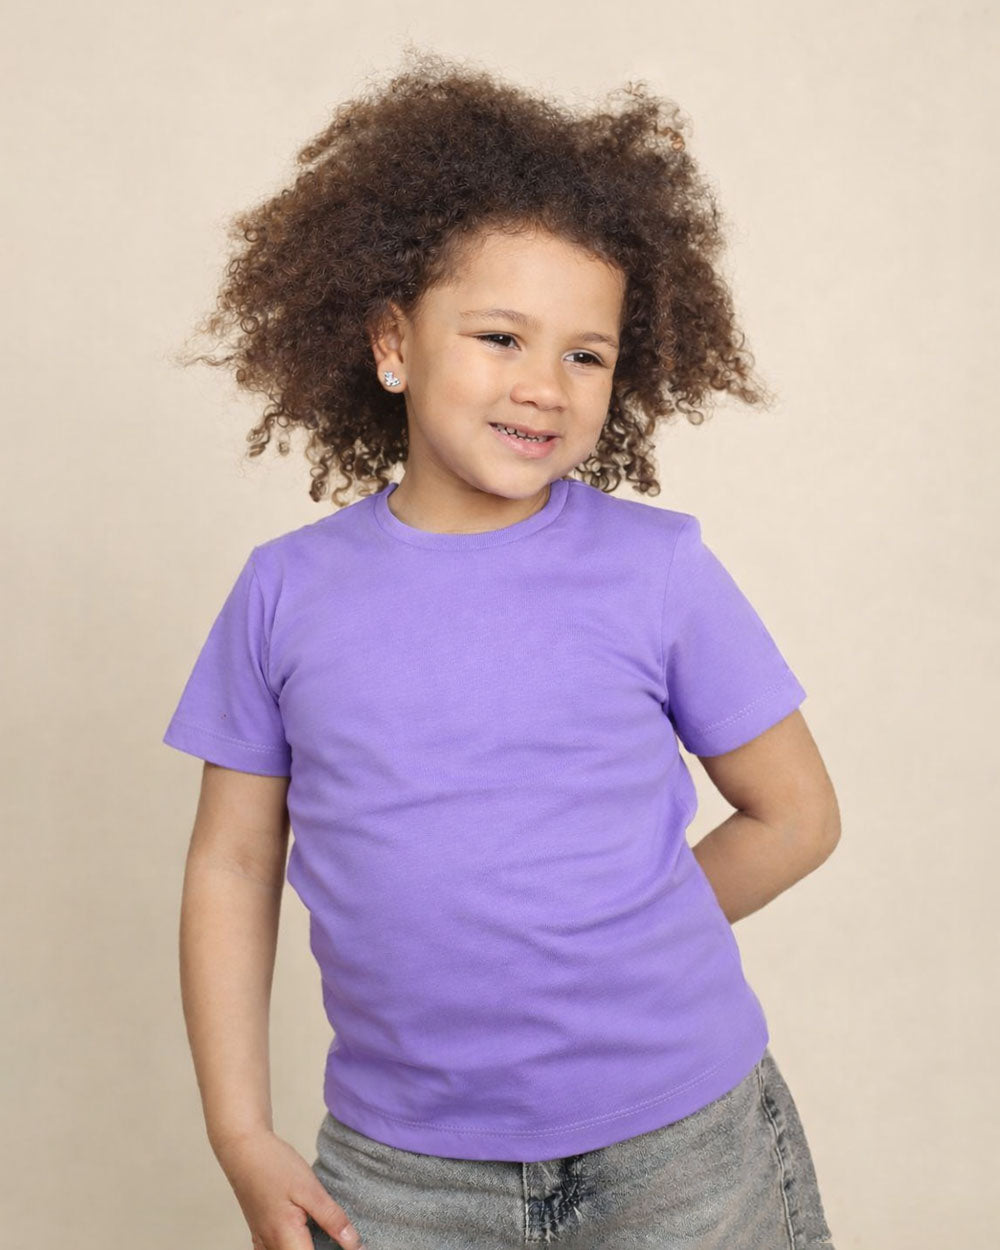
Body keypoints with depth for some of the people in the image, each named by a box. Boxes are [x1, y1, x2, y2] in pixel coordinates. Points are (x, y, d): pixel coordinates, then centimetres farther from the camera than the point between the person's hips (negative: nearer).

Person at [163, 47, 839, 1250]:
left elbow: (796, 814, 2)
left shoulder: (661, 569, -8)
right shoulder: (286, 588, -4)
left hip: (681, 1147, 0)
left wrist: (616, 949, -2)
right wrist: (242, 1138, 1)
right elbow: (231, 867, 3)